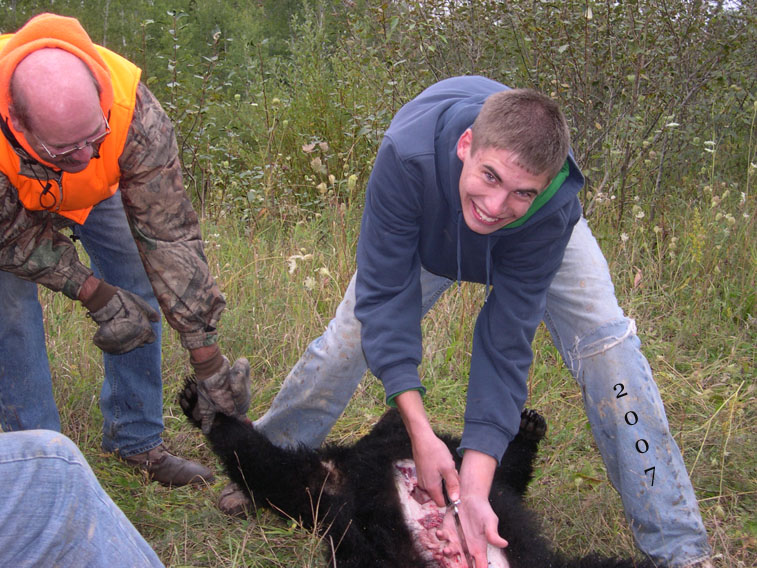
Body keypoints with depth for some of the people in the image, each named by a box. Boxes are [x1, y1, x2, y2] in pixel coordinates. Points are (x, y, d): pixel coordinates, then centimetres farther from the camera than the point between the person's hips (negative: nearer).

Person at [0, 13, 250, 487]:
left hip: (98, 188, 2)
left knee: (138, 298, -2)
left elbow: (169, 234, -35)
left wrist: (209, 363, -32)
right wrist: (95, 294, -32)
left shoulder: (135, 113, -42)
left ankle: (136, 442, 16)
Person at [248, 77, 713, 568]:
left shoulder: (552, 206, -42)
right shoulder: (407, 154, -44)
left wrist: (474, 486, -42)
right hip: (429, 235, 1)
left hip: (537, 239, -1)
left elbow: (507, 339, -38)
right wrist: (420, 431, -43)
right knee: (352, 337, -2)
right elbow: (386, 292, -37)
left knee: (605, 340, -19)